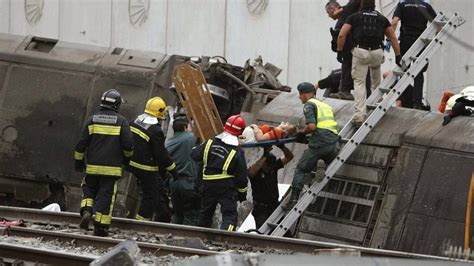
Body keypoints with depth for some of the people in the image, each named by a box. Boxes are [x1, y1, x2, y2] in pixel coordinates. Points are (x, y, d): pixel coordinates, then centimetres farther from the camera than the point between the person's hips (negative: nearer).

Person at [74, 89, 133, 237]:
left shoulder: (92, 120, 3)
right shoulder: (121, 122, -3)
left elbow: (82, 143, 3)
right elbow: (128, 144, -6)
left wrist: (79, 161, 14)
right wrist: (127, 157, 15)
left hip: (92, 165, 2)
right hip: (112, 167, -2)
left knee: (89, 190, 18)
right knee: (106, 195, 2)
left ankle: (86, 210, -8)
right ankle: (100, 227, 0)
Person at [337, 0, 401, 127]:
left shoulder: (354, 17, 13)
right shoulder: (382, 18, 19)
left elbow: (341, 35, 4)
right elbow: (393, 38, 19)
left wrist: (339, 50, 14)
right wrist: (398, 56, 23)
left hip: (360, 51, -2)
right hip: (377, 53, 2)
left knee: (359, 83, -1)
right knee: (376, 81, 28)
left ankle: (360, 115, -14)